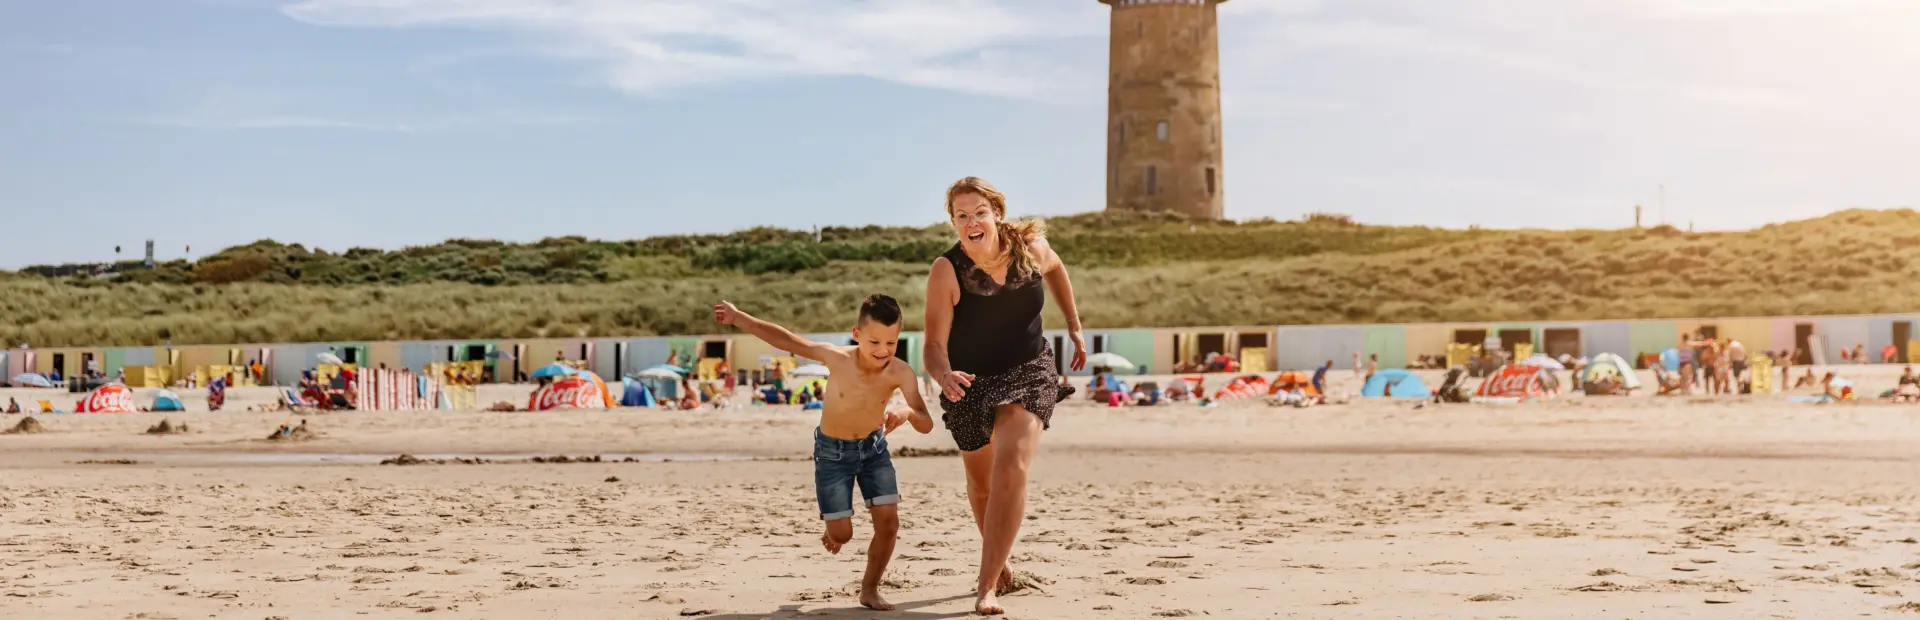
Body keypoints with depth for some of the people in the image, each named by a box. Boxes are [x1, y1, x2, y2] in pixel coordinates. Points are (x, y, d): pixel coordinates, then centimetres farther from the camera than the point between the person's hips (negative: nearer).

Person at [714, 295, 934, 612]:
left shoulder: (900, 373, -26)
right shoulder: (837, 358, -28)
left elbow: (927, 425, -31)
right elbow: (784, 339, -19)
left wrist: (907, 414, -53)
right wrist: (738, 317, -19)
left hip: (874, 448, 2)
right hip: (833, 452, -1)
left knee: (889, 521, -9)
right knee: (841, 534, -2)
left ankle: (870, 590, 15)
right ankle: (831, 531, 39)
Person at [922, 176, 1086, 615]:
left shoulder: (1031, 246, -14)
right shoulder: (946, 271, -23)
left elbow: (1055, 269, 12)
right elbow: (933, 346, -25)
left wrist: (1074, 326, 12)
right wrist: (943, 375, -47)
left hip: (1029, 373, 0)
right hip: (970, 382, 0)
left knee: (1011, 468, -23)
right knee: (982, 486, 16)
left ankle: (987, 587, -20)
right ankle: (1001, 562, 46)